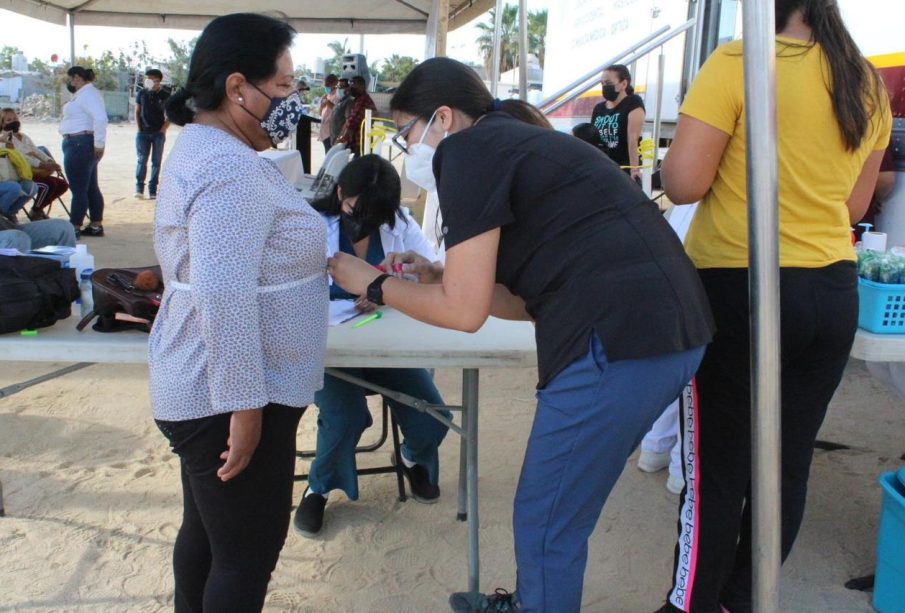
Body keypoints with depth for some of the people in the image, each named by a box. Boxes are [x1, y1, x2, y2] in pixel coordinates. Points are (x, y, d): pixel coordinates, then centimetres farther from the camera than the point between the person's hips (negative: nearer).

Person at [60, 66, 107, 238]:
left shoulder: (87, 94, -13)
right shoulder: (87, 93, 20)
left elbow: (100, 118, -26)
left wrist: (99, 144, -24)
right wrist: (98, 144, 11)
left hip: (79, 145, -11)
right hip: (83, 145, 11)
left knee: (79, 189, -6)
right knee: (91, 188, 13)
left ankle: (74, 228, -2)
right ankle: (96, 226, 19)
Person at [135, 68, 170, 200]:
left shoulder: (165, 95, 0)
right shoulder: (142, 93, 6)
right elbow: (137, 112, 12)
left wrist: (163, 130, -6)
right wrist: (139, 129, 3)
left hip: (158, 133, -1)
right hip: (143, 133, 1)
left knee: (156, 162, 2)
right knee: (142, 160, -3)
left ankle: (152, 190, 7)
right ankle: (139, 188, 0)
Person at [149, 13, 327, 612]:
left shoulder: (206, 148, 12)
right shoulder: (230, 168, -22)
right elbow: (225, 296, -30)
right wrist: (245, 405, -26)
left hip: (200, 389, 10)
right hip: (228, 399, -10)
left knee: (207, 534, 23)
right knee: (248, 555, 3)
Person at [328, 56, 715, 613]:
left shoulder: (467, 149, -4)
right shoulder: (516, 144, 25)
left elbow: (465, 312, -5)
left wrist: (375, 285, 9)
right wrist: (440, 279, 23)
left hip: (618, 342, -10)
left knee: (546, 524, 6)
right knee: (563, 502, 25)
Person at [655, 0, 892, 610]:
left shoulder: (737, 63, -11)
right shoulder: (869, 85, 10)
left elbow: (684, 183, -16)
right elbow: (855, 204, 15)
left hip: (740, 290, -6)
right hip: (833, 292, 6)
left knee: (717, 469, 4)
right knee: (789, 464, 13)